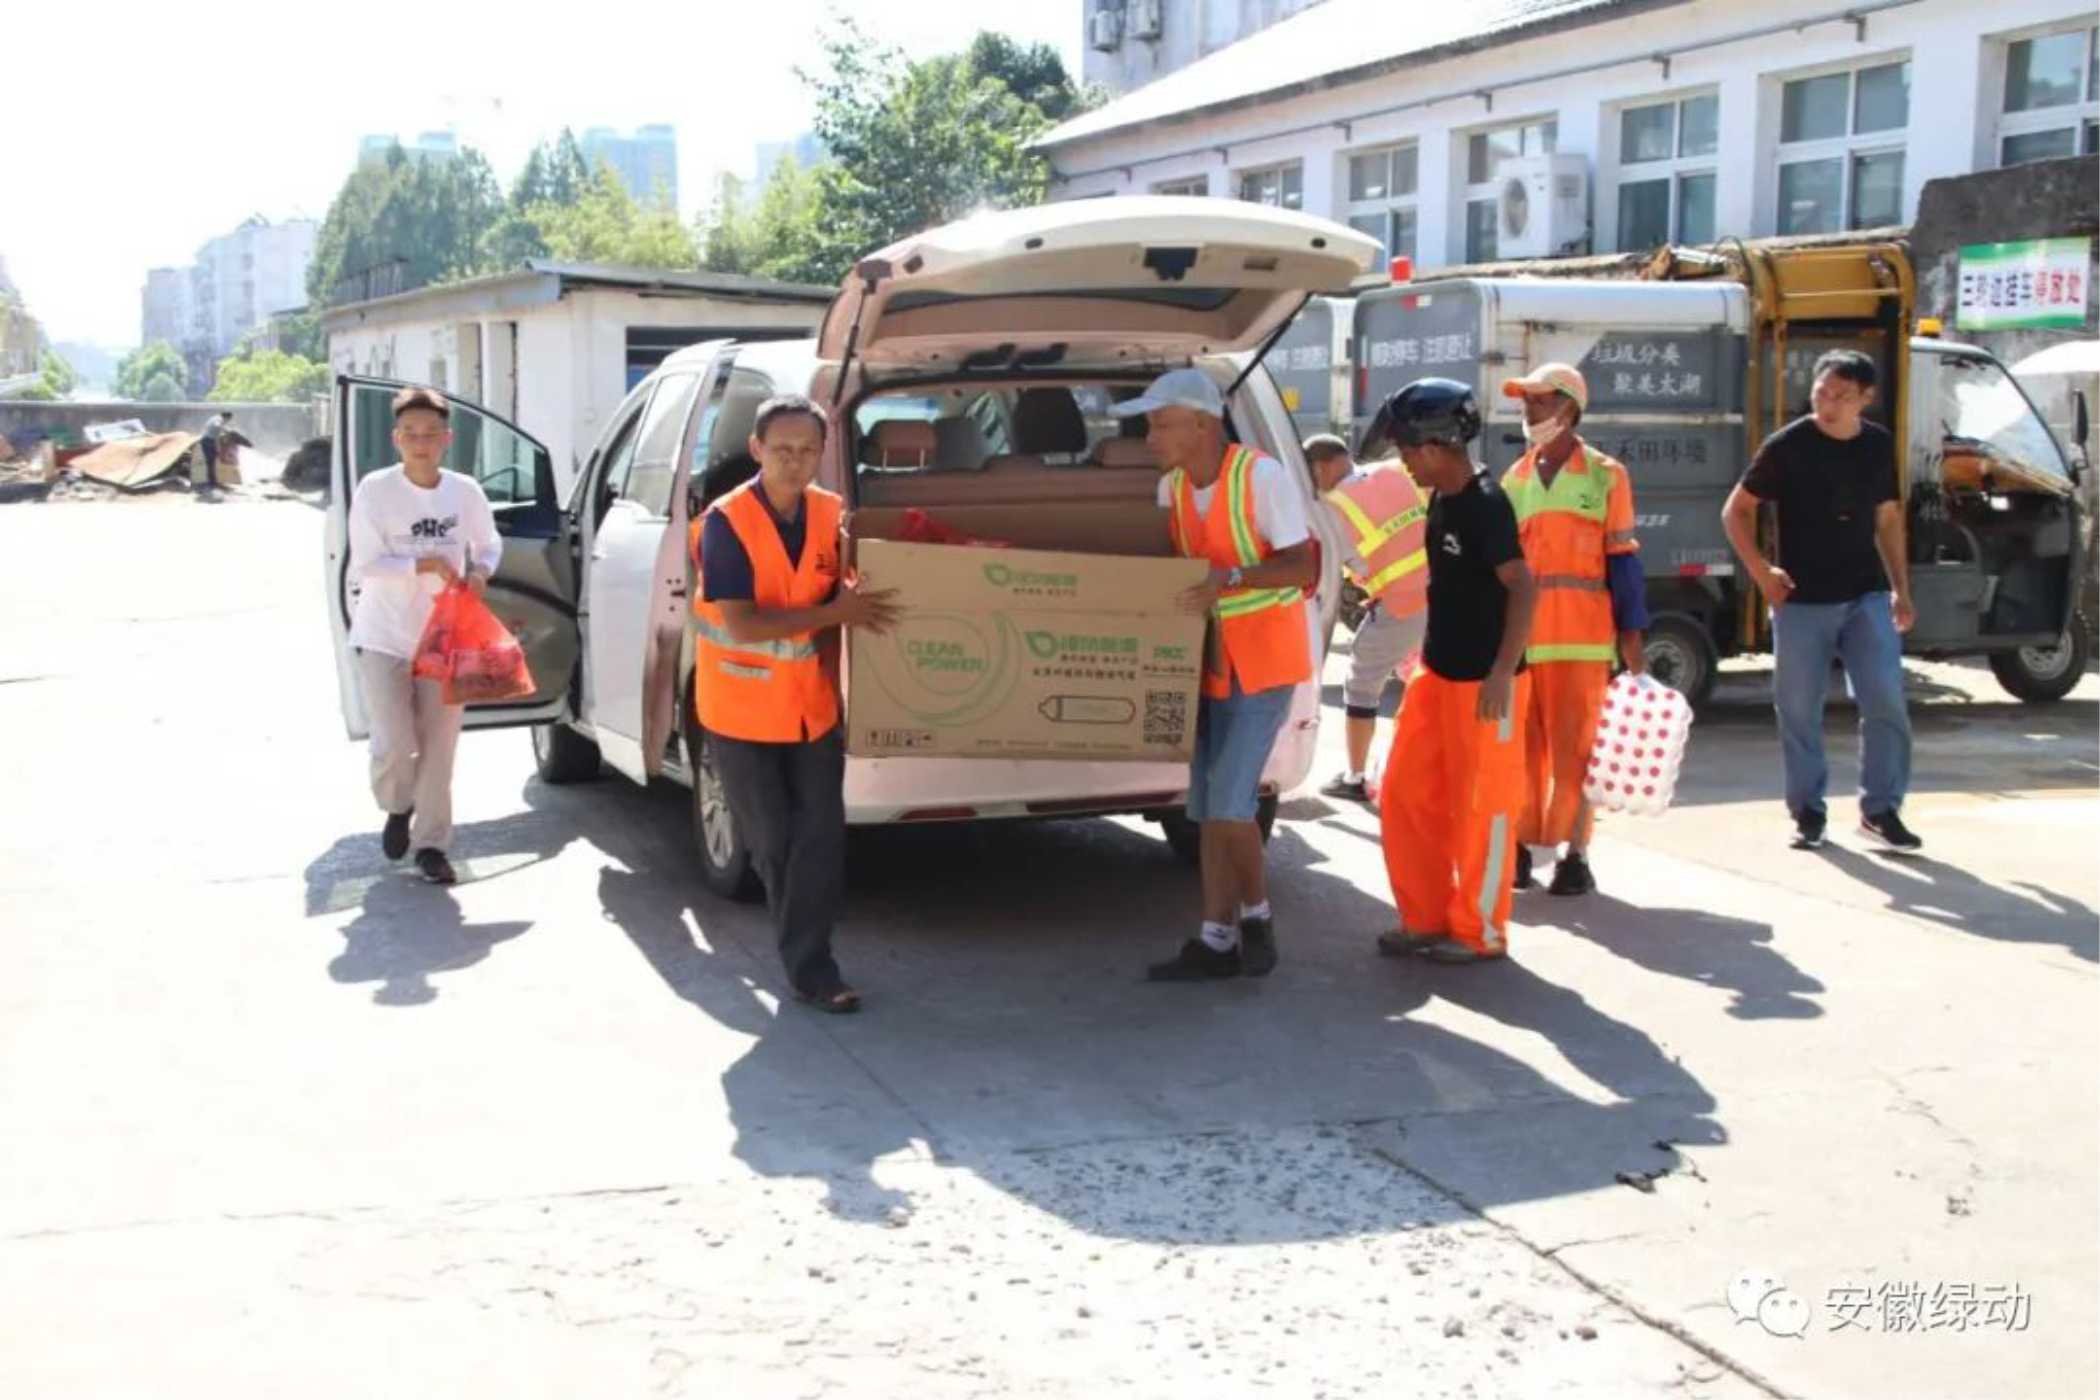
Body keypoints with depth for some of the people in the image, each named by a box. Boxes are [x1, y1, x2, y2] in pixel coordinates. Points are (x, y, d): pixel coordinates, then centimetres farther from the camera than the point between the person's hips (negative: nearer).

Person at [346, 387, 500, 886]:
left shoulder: (464, 491, -3)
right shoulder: (375, 490, -11)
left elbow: (489, 545, 11)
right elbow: (365, 565, -13)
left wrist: (480, 571, -10)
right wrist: (423, 565, -22)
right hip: (385, 638, -2)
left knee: (438, 748, 6)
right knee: (394, 746, -7)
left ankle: (431, 843, 19)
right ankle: (398, 807, 26)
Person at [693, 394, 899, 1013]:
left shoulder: (834, 516, -4)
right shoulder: (727, 521, -18)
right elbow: (741, 624, -24)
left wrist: (840, 666, -4)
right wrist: (835, 613, -26)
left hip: (814, 706, 3)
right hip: (743, 711, -3)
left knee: (820, 842, -1)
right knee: (773, 843, 8)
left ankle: (811, 969, 8)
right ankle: (808, 963, 25)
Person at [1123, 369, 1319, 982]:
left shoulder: (1263, 476, -17)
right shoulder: (1171, 487, 3)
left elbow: (1303, 566, -20)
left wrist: (1232, 577, -32)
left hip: (1263, 661, -7)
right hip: (1208, 660, 7)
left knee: (1229, 800, -12)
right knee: (1208, 805, 7)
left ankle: (1257, 916, 8)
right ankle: (1217, 940, 14)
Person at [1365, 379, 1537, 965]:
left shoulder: (1485, 505, -18)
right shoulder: (1442, 500, 8)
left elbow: (1523, 586, -24)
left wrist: (1502, 672, -28)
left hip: (1482, 682, -9)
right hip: (1437, 674, 9)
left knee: (1482, 806, 3)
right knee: (1406, 795, 12)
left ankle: (1479, 931, 15)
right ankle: (1427, 918, 23)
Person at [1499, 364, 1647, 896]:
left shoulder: (1605, 475, 1)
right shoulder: (1514, 478, 13)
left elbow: (1622, 560, 0)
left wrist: (1632, 638, -3)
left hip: (1581, 637, -4)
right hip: (1517, 636, 4)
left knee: (1575, 748, -2)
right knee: (1521, 746, 6)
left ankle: (1575, 855, 5)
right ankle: (1520, 846, 16)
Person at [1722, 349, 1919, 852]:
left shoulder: (1879, 446, 6)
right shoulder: (1787, 446, -6)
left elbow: (1887, 519, 17)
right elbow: (1736, 510, 1)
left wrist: (1901, 590, 14)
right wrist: (1759, 569, -10)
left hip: (1866, 597, 3)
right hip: (1801, 600, -2)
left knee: (1885, 700, -5)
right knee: (1799, 710, 3)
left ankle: (1880, 807, 7)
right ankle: (1808, 811, 16)